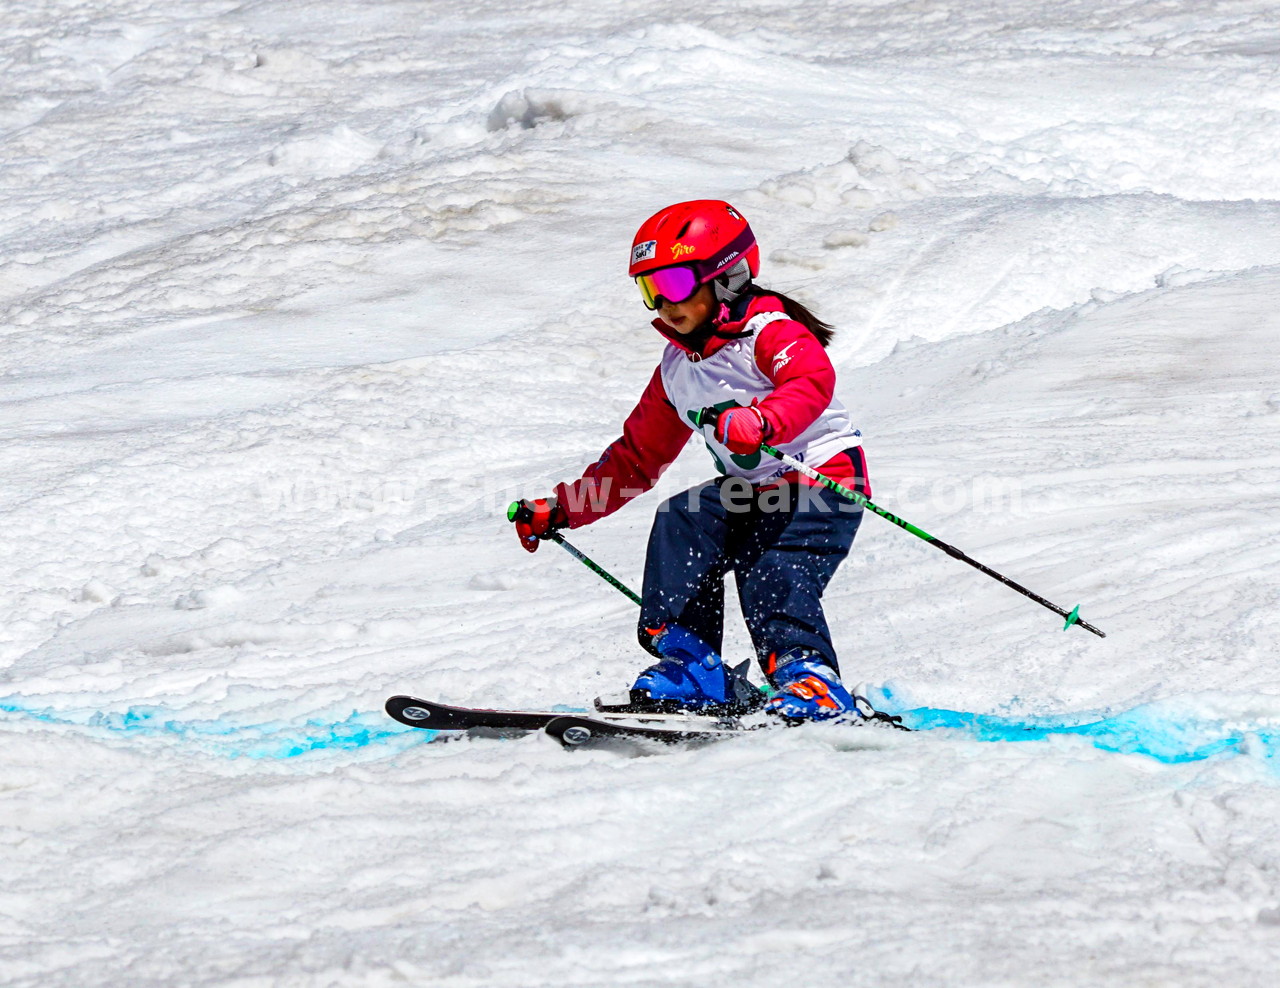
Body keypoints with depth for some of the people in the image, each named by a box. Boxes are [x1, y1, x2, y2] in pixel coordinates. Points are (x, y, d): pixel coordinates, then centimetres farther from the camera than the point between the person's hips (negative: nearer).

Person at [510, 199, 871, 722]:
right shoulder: (677, 367, 13)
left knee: (773, 579, -27)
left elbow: (812, 382, -35)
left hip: (824, 482, -7)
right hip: (751, 493, 7)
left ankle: (812, 681, -20)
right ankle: (695, 670, -16)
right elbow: (638, 456, 21)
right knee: (680, 523, -16)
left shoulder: (771, 332, -12)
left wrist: (761, 422, -55)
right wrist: (560, 511, 17)